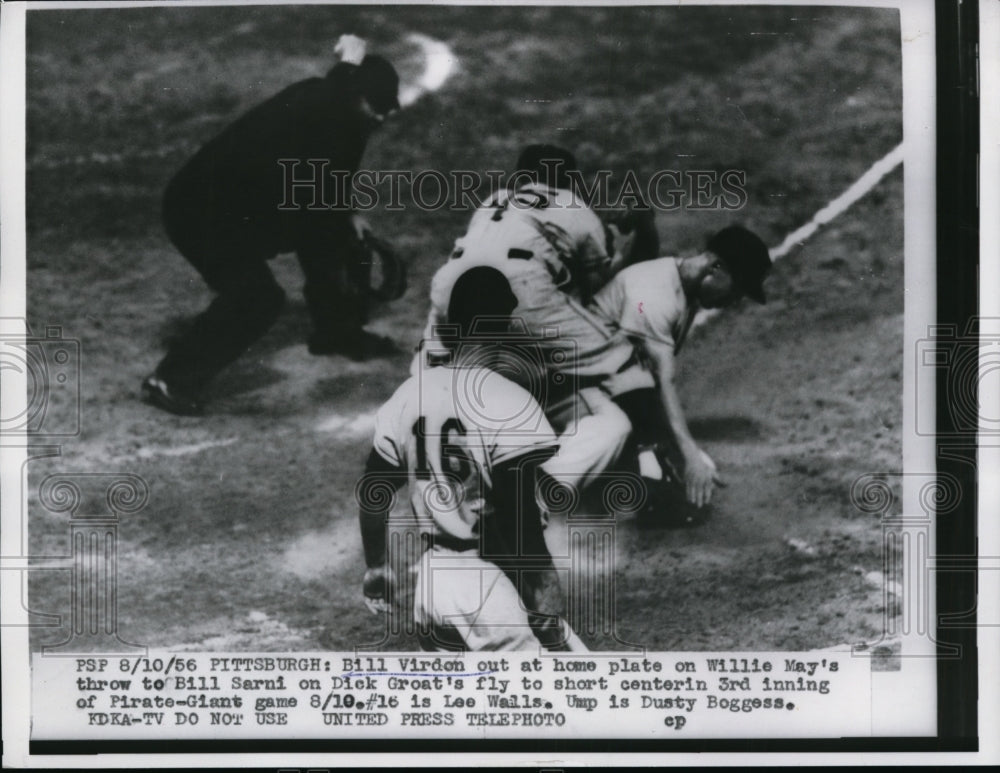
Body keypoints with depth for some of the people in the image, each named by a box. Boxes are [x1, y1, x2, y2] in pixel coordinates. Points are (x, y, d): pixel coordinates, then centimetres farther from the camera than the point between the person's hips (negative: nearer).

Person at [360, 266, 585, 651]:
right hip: (493, 587, -7)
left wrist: (376, 566, 26)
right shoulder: (509, 406, -17)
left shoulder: (409, 396, 3)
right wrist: (544, 605, -10)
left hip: (434, 578, 7)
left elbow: (372, 492, 12)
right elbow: (519, 523, -18)